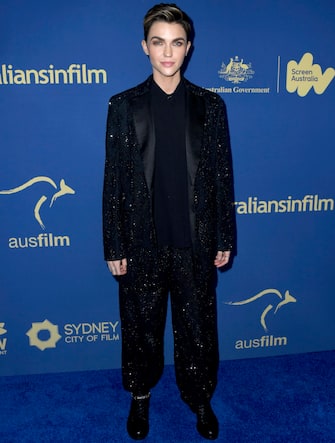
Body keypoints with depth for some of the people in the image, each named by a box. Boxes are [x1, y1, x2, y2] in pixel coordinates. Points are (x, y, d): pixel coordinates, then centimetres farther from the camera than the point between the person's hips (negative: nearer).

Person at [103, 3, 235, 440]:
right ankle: (141, 395, 43)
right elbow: (114, 179, -2)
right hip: (142, 242, 0)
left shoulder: (210, 105, 1)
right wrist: (114, 247, -3)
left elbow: (223, 174, 3)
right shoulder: (124, 105, -1)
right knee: (141, 325, 16)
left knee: (197, 325, 15)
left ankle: (200, 397, 40)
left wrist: (225, 239, 2)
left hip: (196, 241, 1)